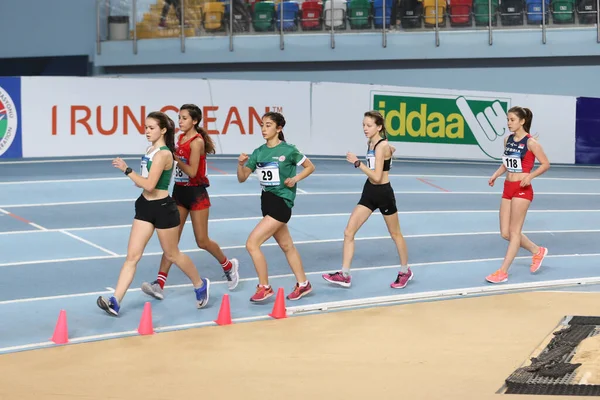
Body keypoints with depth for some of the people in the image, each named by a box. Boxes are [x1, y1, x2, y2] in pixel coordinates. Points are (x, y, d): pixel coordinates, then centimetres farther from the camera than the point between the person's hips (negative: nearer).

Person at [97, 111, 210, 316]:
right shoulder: (150, 150, 8)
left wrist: (127, 170, -22)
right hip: (145, 207, 8)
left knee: (172, 255, 10)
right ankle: (115, 302, -7)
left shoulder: (163, 154, -19)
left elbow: (149, 185, -26)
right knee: (132, 256, -1)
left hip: (162, 208, -8)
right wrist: (139, 181, 6)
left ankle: (200, 285, 34)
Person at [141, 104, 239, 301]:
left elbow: (192, 171, -21)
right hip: (179, 191, 7)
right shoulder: (181, 138, 7)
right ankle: (159, 284, -5)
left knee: (202, 241, 3)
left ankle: (229, 266, 30)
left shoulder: (197, 141, -16)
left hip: (196, 193, -7)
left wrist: (174, 157, -22)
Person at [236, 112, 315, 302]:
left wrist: (295, 179, -13)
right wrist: (240, 163, -12)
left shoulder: (288, 150, -10)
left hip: (281, 202, -7)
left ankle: (264, 287, 0)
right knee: (287, 246, 17)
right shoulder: (258, 152, 5)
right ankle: (303, 284, 30)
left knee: (252, 244, -13)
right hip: (267, 201, 7)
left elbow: (310, 167, 2)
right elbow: (242, 178, 6)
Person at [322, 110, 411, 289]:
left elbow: (376, 177, -26)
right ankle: (344, 275, 0)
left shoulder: (382, 146, -20)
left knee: (395, 234, 11)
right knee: (348, 232, -2)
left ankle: (405, 272, 29)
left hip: (383, 193, -8)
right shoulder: (370, 143, 4)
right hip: (369, 193, 8)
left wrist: (357, 163, -26)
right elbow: (391, 149, 25)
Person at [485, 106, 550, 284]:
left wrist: (530, 176, -22)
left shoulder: (530, 142, -12)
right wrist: (495, 175, 3)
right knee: (505, 233, 8)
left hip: (522, 189, -8)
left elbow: (545, 164, -9)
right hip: (508, 189, 8)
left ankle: (503, 272, 0)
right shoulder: (508, 140, 8)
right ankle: (537, 251, 29)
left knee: (514, 231, -2)